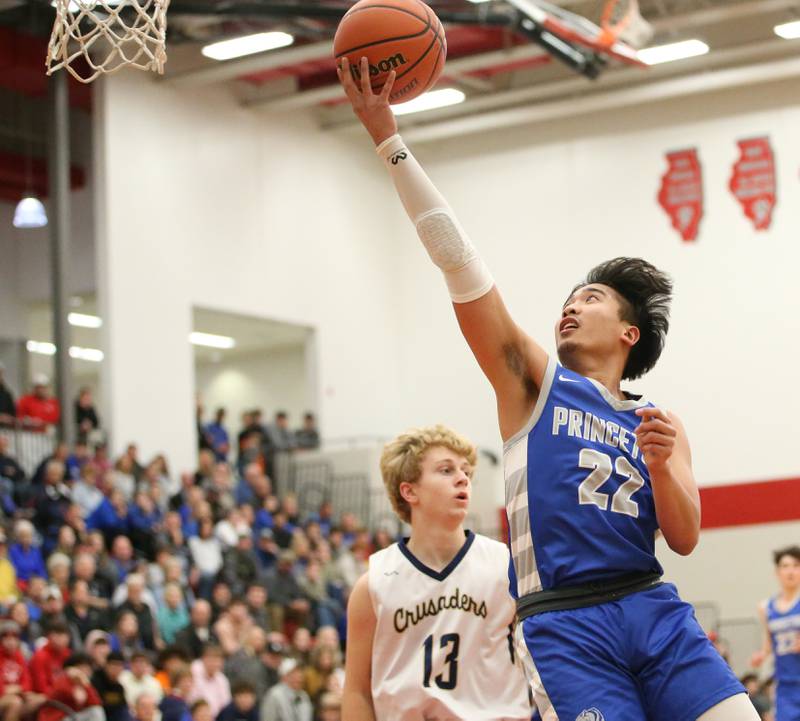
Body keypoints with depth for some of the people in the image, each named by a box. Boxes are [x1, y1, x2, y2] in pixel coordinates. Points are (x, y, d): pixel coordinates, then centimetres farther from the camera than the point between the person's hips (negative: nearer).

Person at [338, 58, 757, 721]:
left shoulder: (657, 424, 19)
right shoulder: (533, 381, 11)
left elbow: (684, 538, 9)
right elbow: (457, 259, 3)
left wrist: (659, 464, -10)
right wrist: (388, 138, -3)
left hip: (654, 611, 3)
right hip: (562, 622, -3)